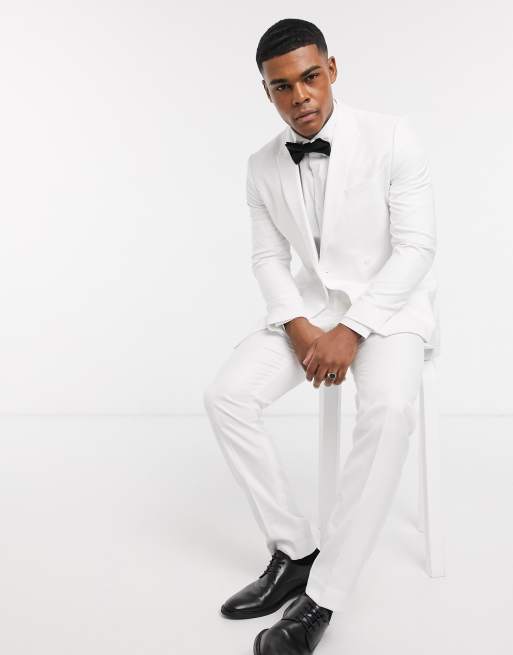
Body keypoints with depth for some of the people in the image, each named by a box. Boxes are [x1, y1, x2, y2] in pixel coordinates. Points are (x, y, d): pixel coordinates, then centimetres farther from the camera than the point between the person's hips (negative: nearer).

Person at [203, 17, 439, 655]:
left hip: (390, 303, -4)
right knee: (226, 395, -18)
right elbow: (268, 258, 7)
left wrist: (351, 331, -21)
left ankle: (323, 596, -22)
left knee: (388, 410, -35)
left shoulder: (391, 137, -11)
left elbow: (415, 247, -12)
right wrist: (298, 327, -12)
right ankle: (293, 551, -4)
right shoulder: (263, 166, 2)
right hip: (309, 305, 4)